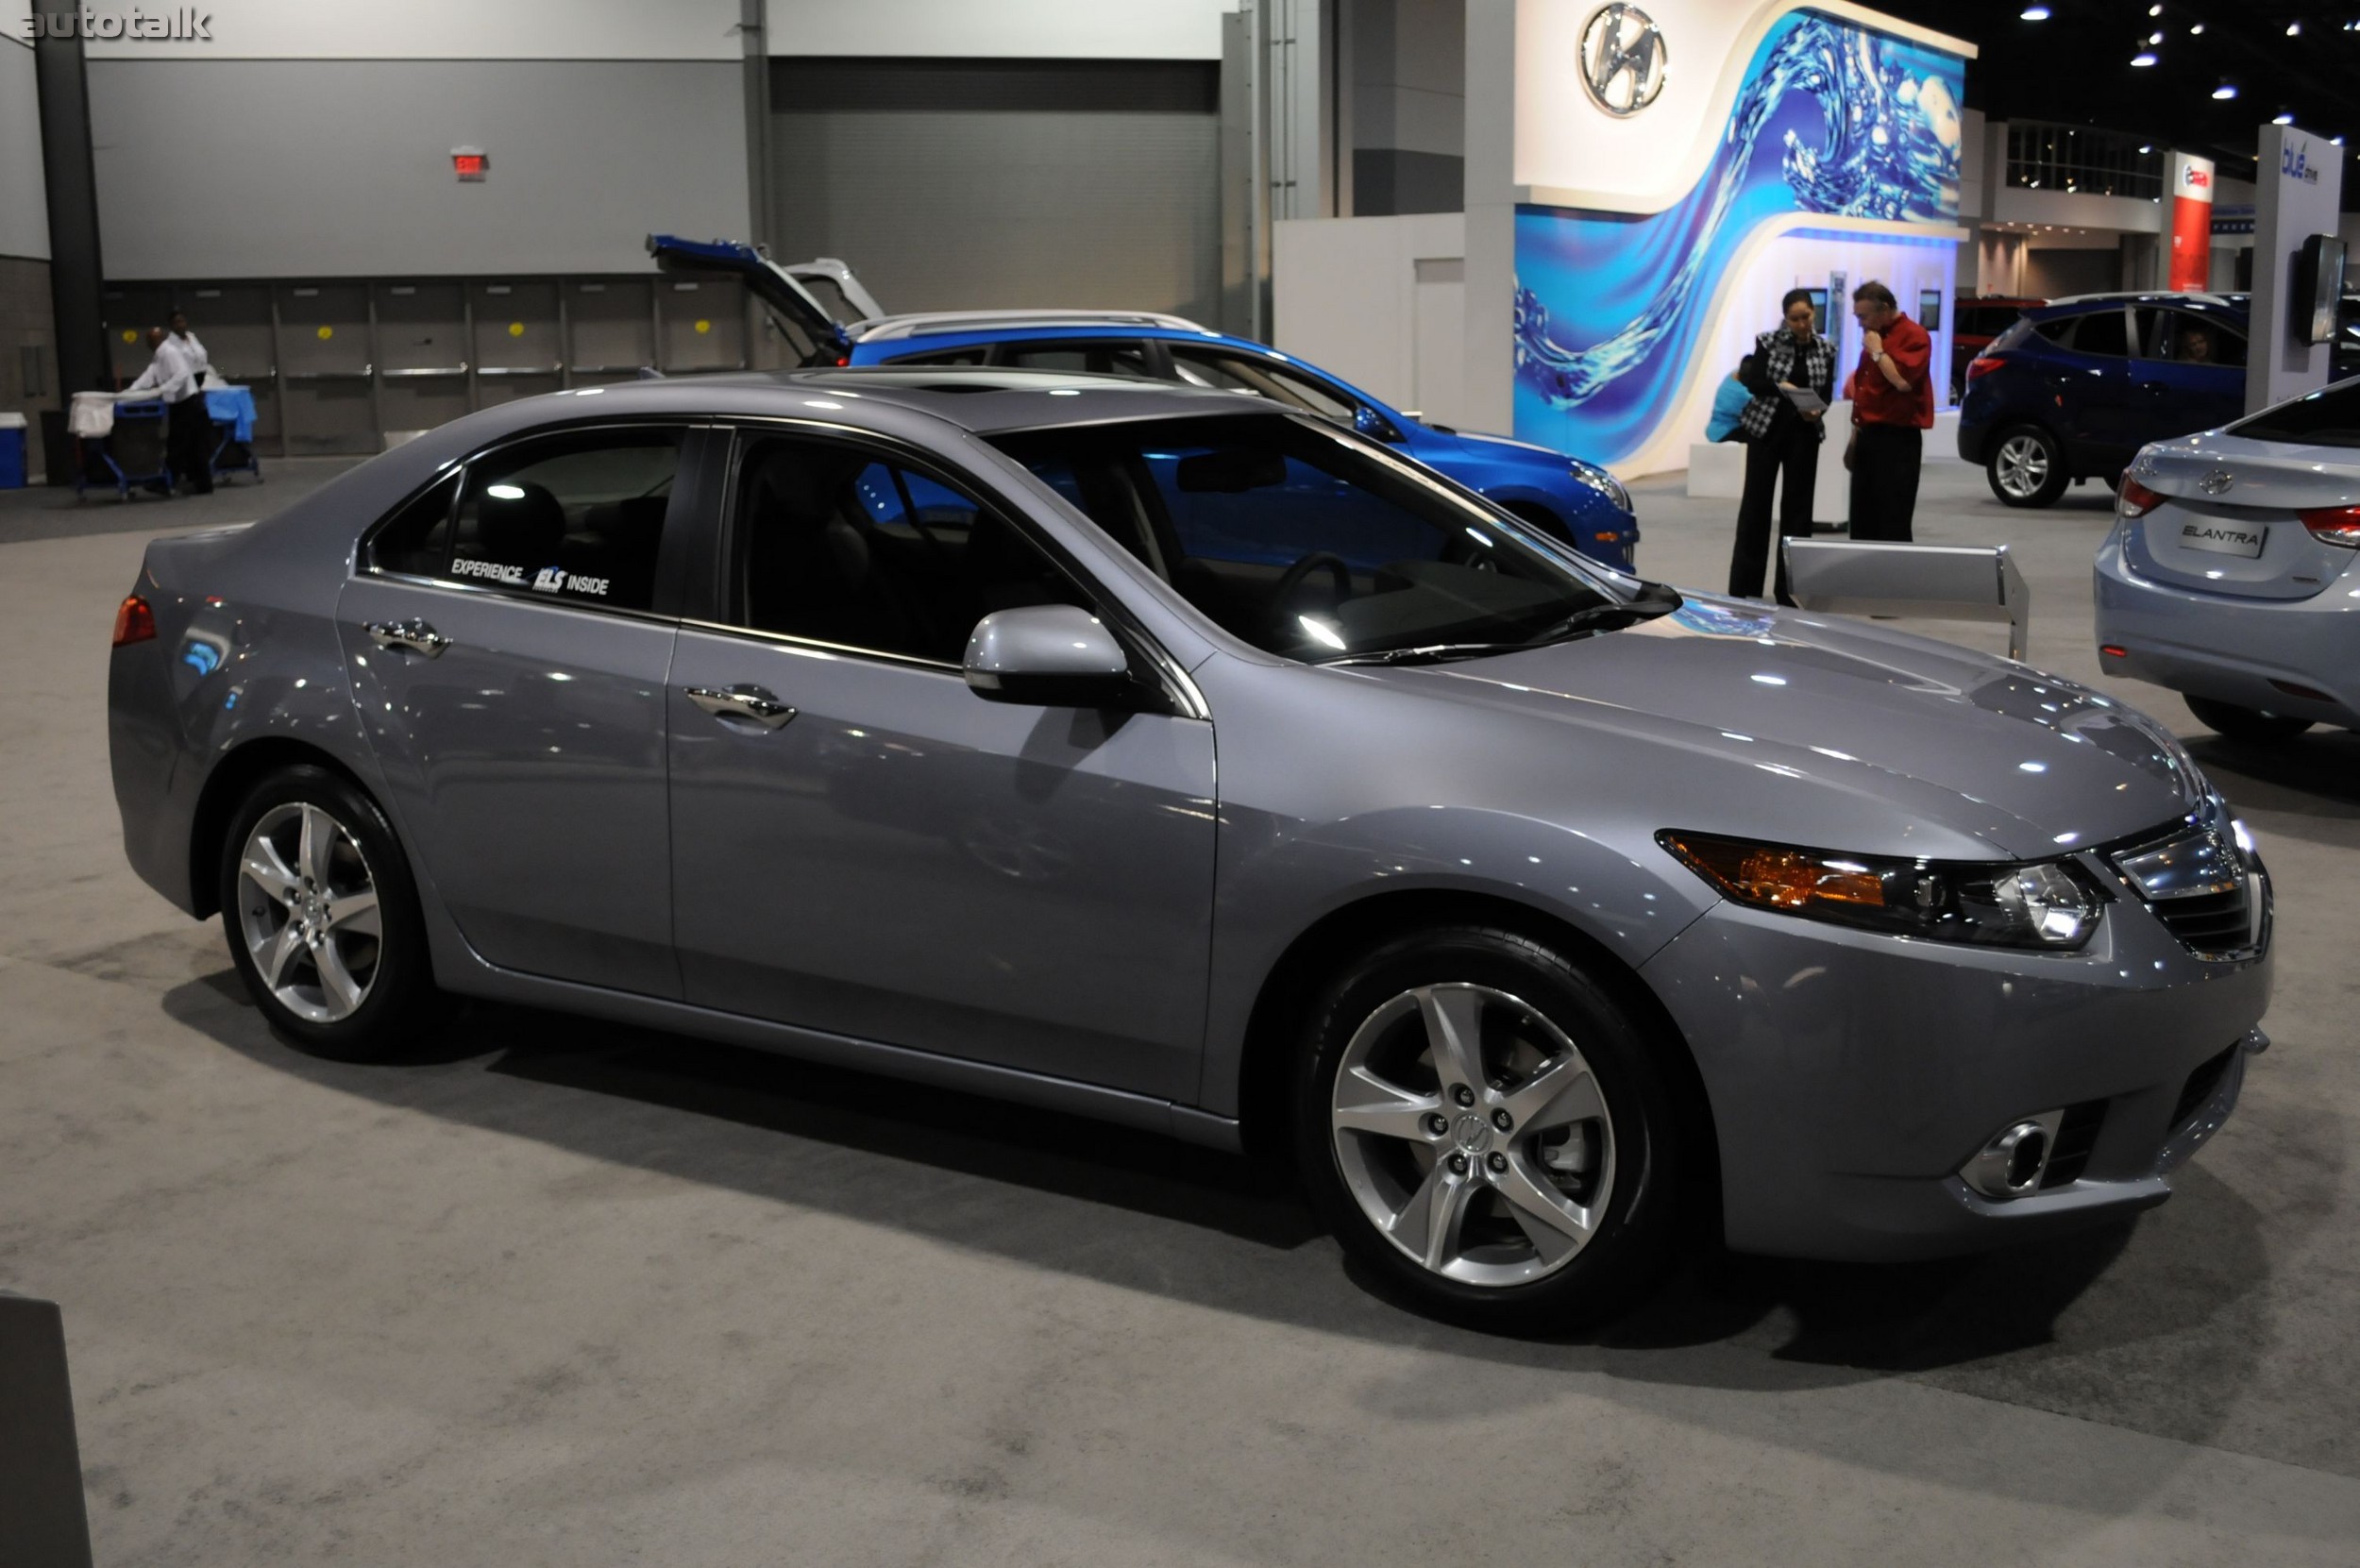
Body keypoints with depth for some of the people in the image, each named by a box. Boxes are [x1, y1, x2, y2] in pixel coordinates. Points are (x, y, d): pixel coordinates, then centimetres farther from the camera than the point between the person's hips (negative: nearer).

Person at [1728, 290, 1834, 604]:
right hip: (1766, 428, -2)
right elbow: (1753, 382, -5)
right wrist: (1779, 386, -22)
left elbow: (1827, 393, 4)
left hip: (1804, 433, 2)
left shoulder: (1826, 349, 6)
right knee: (1756, 502, -1)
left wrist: (1818, 411, -16)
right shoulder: (1768, 342, -1)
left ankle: (1789, 586, 10)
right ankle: (1745, 586, 5)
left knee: (1798, 505, 3)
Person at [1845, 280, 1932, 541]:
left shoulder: (1913, 335, -10)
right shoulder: (1874, 335, 17)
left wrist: (1877, 351, -14)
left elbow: (1902, 381, -25)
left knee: (1893, 525, -9)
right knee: (1863, 523, 9)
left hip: (1897, 439, -9)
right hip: (1869, 436, 9)